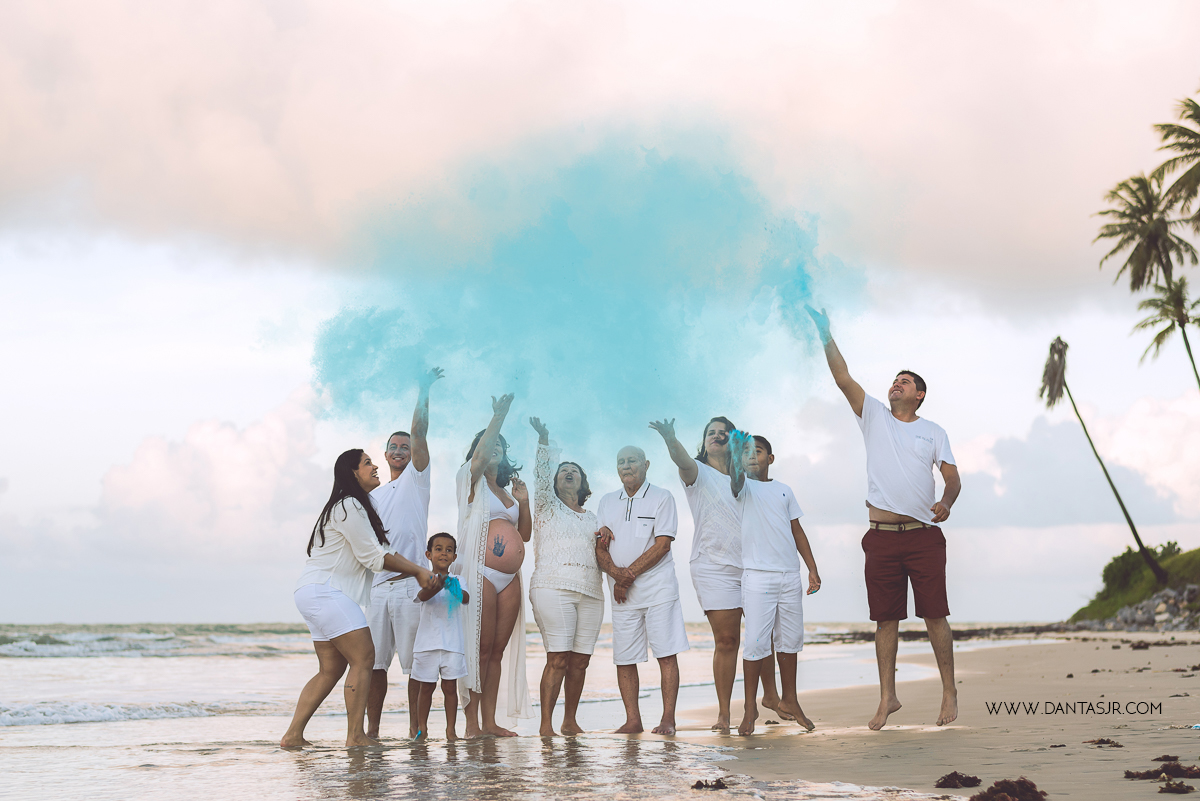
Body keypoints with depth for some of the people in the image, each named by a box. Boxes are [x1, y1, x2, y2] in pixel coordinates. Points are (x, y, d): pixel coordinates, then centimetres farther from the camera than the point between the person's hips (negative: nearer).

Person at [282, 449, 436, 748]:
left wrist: (418, 572, 16)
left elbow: (381, 553, 23)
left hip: (315, 594, 11)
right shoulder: (349, 507, -12)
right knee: (363, 658, -12)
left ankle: (293, 735, 7)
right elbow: (373, 556, -11)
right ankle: (355, 736, -12)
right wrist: (417, 570, -3)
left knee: (332, 668, 9)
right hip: (325, 592, -11)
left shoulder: (356, 505, 22)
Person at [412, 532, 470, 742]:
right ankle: (421, 728, 14)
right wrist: (437, 586, -41)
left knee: (450, 686, 2)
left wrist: (455, 589, -34)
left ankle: (450, 729, 7)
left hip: (452, 643, 1)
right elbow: (423, 596, -20)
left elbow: (466, 599, -12)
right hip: (427, 643, -1)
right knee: (426, 687, 5)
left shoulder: (457, 581, 7)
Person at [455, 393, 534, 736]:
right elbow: (480, 455, -16)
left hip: (509, 579, 6)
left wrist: (523, 502, 7)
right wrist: (499, 417, -17)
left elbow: (525, 534, 21)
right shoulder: (473, 483, 5)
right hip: (481, 575, -6)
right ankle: (472, 721, -7)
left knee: (498, 650, 4)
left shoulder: (506, 491, 22)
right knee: (480, 649, -9)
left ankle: (489, 721, 5)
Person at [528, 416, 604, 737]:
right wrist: (544, 441, -12)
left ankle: (570, 721, 9)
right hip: (553, 587, -5)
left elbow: (600, 553, 22)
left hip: (590, 592, 5)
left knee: (580, 660, 0)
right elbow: (540, 474, -1)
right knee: (558, 659, -14)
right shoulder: (548, 506, 14)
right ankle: (546, 723, -13)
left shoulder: (592, 519, 26)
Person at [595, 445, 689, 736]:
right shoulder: (607, 503, 15)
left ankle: (668, 718, -5)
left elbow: (662, 544, -8)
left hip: (658, 587, -4)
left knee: (666, 654, -7)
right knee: (624, 658, 2)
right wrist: (615, 572, -11)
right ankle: (632, 720, 7)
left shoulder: (661, 498, 1)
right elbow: (599, 547, 9)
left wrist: (630, 573, -12)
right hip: (621, 592, 4)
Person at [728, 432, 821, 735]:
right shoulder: (744, 487, 3)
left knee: (790, 640, 10)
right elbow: (736, 479, -22)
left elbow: (797, 531, 19)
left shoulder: (784, 490, 17)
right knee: (756, 642, -8)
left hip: (790, 576, 5)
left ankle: (790, 700, 23)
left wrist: (813, 568, 13)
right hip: (757, 575, -5)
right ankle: (750, 707, 1)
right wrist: (735, 453, -43)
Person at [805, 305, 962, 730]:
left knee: (934, 615, -1)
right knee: (886, 619, 4)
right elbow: (843, 378, 2)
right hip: (882, 536, 1)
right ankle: (887, 697, 10)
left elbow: (952, 476, 4)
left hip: (924, 535, -1)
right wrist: (826, 336, -6)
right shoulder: (874, 416, 11)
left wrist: (947, 501, -17)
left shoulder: (933, 431, 10)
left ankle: (949, 692, 9)